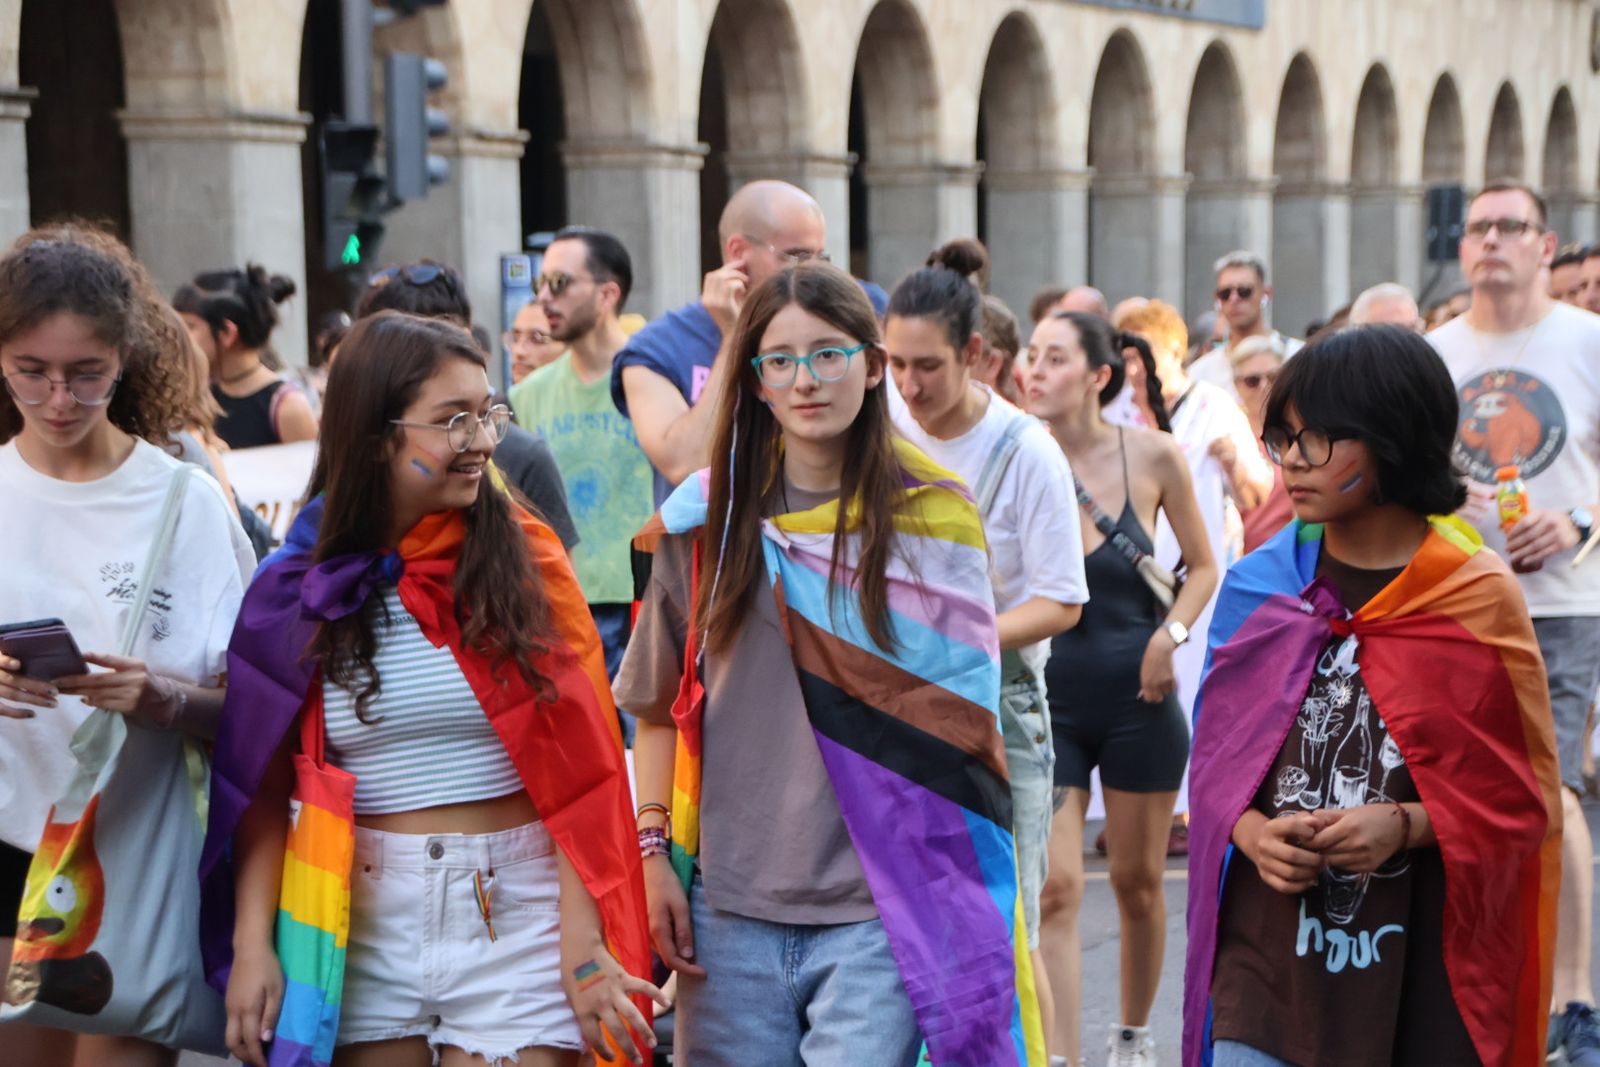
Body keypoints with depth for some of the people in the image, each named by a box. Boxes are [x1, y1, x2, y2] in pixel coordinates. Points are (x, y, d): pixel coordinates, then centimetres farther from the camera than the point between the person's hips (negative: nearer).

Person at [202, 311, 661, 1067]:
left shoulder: (524, 559, -2)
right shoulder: (300, 588, 1)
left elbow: (582, 764, -6)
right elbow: (262, 783, 3)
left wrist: (584, 944, -13)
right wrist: (252, 945, -6)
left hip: (517, 913, -1)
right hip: (366, 922, 2)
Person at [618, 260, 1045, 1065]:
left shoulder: (931, 517, 1)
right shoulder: (707, 521, 5)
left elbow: (962, 718, 2)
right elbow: (659, 707, 10)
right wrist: (653, 849, 0)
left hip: (878, 911, -2)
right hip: (730, 903, 2)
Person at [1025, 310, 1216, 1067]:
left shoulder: (1153, 456, -6)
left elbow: (1203, 566, 6)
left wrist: (1172, 634, -9)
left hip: (1138, 698, 1)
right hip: (1048, 698, -1)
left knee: (1138, 881, 15)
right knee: (1055, 888, -9)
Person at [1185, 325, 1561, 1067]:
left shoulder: (1479, 600, -4)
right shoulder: (1258, 586, 4)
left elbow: (1525, 795, -1)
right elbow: (1214, 751, 10)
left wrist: (1404, 826, -16)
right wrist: (1252, 832, -10)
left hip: (1424, 971, -2)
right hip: (1266, 957, 2)